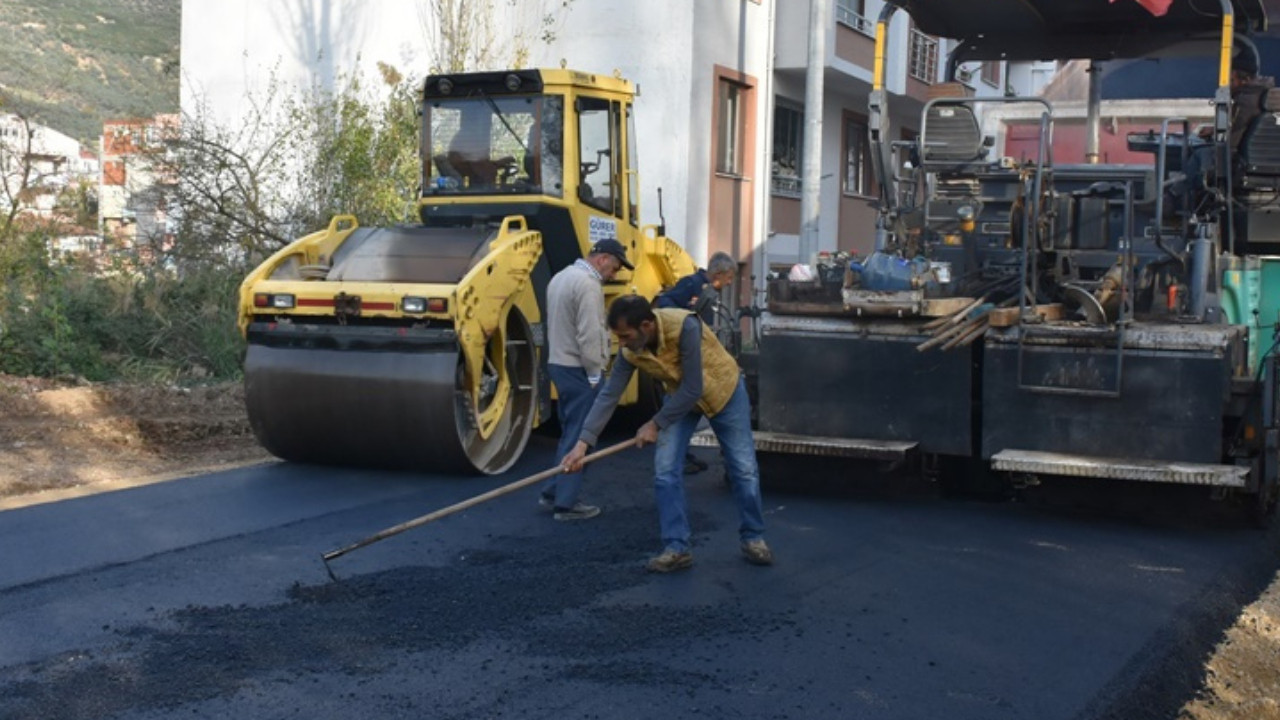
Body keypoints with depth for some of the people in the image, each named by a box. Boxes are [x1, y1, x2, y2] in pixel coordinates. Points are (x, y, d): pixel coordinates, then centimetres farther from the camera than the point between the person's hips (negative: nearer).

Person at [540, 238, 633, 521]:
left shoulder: (561, 277, 14)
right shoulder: (588, 284, -18)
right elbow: (589, 336, -23)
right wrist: (595, 375, -15)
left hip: (559, 364, 10)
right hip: (579, 371, -10)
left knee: (569, 433, 18)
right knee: (578, 438, -3)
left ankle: (553, 492, 22)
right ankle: (566, 503, 1)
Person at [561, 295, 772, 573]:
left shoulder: (684, 327, -39)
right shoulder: (629, 350, -22)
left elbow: (693, 389, -34)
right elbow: (608, 395, -19)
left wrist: (656, 424, -25)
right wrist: (583, 442, -27)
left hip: (724, 389, -4)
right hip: (680, 396, 4)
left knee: (744, 468, 3)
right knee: (665, 471, -8)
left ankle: (753, 538, 21)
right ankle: (676, 548, 1)